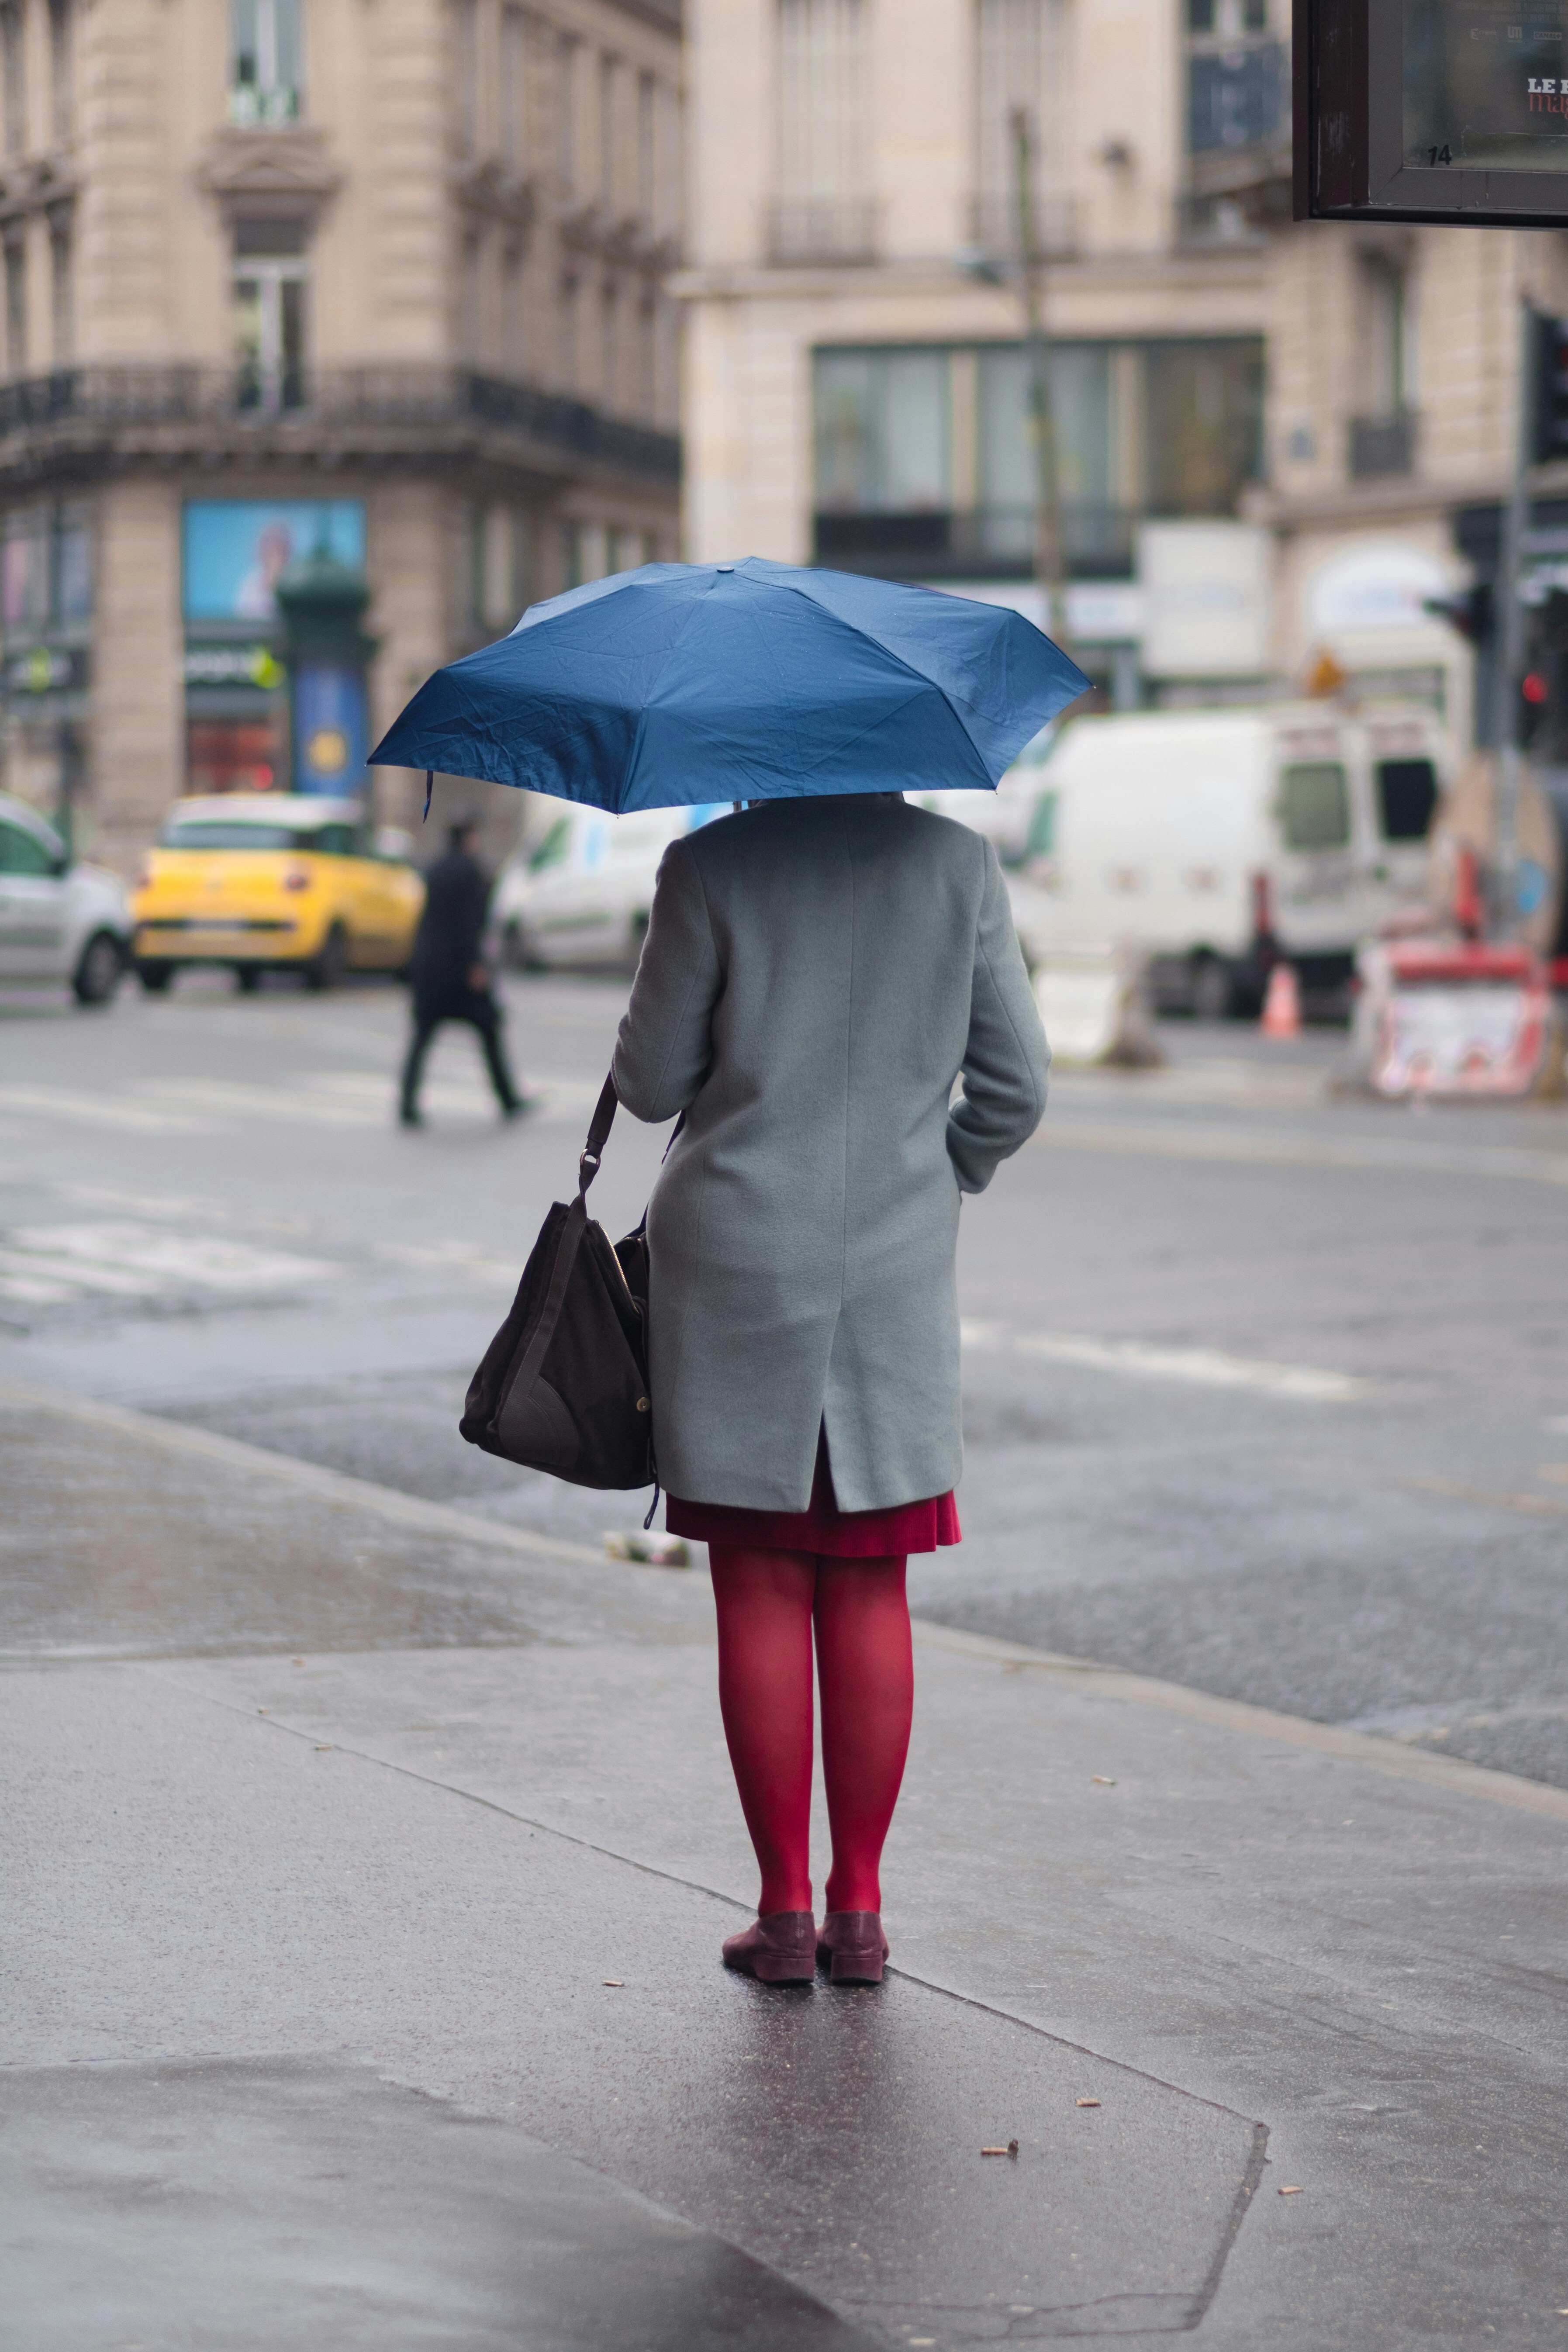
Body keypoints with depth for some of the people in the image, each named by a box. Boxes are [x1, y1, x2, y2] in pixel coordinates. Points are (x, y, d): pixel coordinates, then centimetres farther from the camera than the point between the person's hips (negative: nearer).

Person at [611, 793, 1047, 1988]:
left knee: (761, 1589, 4)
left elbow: (652, 1081, -3)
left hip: (735, 1265, -2)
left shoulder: (712, 866, -8)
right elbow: (1016, 1087, 2)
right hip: (898, 1267, 2)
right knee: (869, 1593, 8)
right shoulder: (959, 864, 0)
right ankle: (858, 1911, 10)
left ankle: (784, 1911, 6)